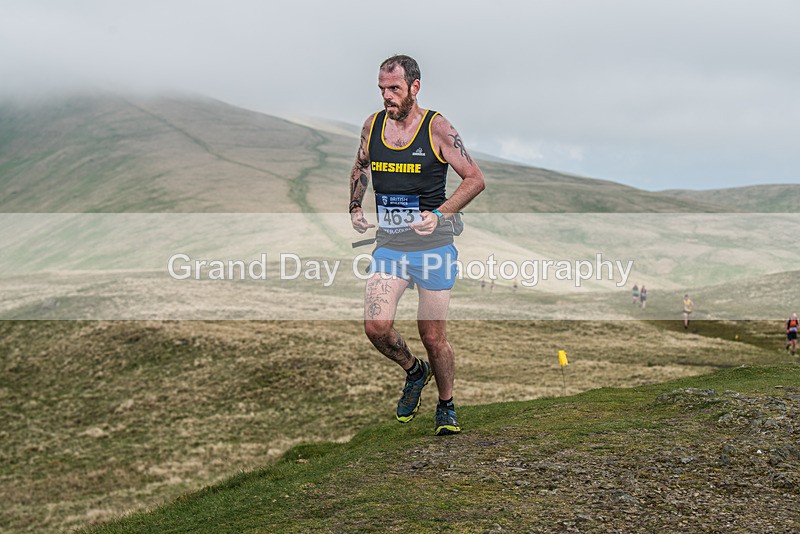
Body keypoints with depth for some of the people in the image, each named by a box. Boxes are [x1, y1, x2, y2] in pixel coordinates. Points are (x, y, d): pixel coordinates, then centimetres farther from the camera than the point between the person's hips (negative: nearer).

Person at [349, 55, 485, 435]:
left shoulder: (436, 127, -7)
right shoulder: (372, 125, 5)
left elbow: (475, 179, -6)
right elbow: (361, 167, 26)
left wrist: (439, 215, -17)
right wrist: (355, 207, 13)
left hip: (433, 246, -3)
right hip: (388, 246, 3)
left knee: (433, 338, 2)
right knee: (376, 326, -13)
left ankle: (446, 408, 26)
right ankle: (414, 372, 17)